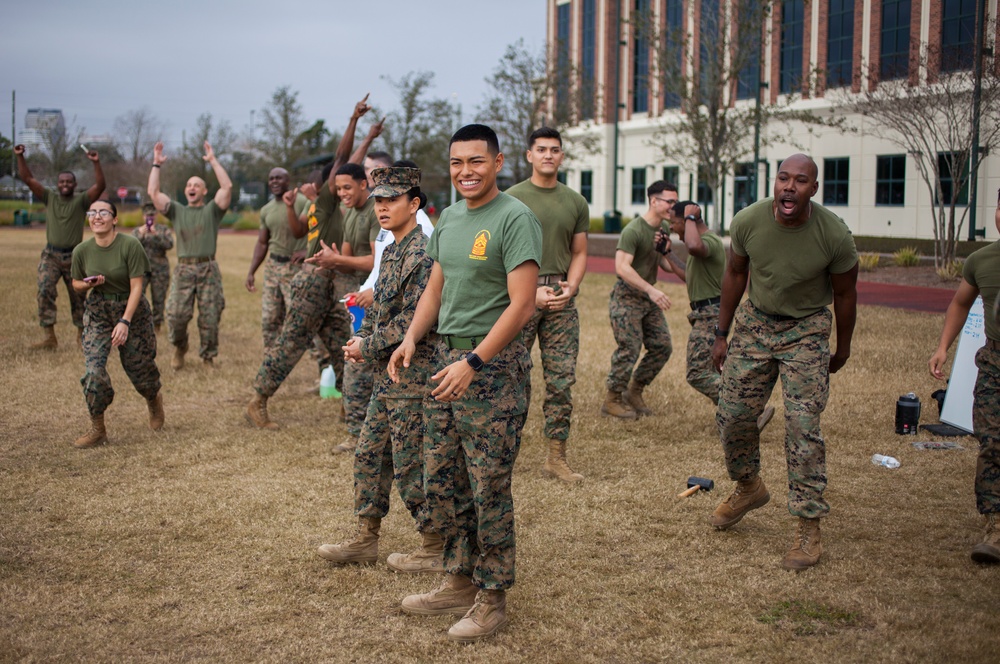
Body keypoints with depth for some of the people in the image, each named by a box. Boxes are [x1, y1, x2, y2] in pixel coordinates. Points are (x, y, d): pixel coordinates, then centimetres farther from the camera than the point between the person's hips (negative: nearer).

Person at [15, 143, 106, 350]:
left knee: (78, 297, 8)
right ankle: (49, 338, -14)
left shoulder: (81, 200, -3)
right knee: (45, 292, -15)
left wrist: (96, 163, -29)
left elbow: (100, 186, -18)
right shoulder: (49, 197, 4)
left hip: (74, 256, -1)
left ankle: (82, 335, 25)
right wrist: (20, 157, -11)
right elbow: (27, 179, 0)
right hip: (51, 255, 1)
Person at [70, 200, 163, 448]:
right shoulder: (82, 250, -7)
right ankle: (97, 429, 3)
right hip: (97, 313, 2)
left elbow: (136, 287, -19)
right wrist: (88, 284, -15)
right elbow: (76, 284, 9)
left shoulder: (130, 245, -18)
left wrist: (125, 322, -26)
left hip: (132, 310, -2)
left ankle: (154, 400, 42)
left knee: (139, 367, 7)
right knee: (93, 370, -12)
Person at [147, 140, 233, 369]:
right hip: (183, 269, 1)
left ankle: (208, 357, 14)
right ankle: (179, 347, 20)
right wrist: (156, 164, 8)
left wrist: (213, 161, -1)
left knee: (210, 318, -2)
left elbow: (227, 187, -4)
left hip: (208, 269, -1)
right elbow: (153, 192, 8)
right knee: (176, 314, -8)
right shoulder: (176, 211, 17)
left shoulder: (212, 210, 11)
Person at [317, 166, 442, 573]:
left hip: (412, 375, -10)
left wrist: (368, 346, -13)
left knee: (411, 464, -1)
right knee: (370, 454, 15)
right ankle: (366, 540, 26)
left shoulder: (422, 254, -17)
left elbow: (413, 319, -23)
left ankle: (436, 548, 12)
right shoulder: (392, 252, 14)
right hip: (389, 375, 10)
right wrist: (361, 338, 3)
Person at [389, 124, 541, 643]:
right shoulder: (449, 218, 14)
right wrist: (411, 338, 3)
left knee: (488, 490, -1)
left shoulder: (515, 219, -12)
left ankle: (491, 599, 13)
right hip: (446, 358, 8)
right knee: (440, 483, 13)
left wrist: (473, 362, -24)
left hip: (493, 365, -8)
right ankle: (460, 582, 29)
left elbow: (521, 304, -18)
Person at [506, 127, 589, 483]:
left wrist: (570, 289, -3)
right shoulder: (513, 198, 1)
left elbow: (579, 253, 15)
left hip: (561, 297, 3)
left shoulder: (576, 203, 12)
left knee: (562, 379, 2)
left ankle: (556, 457, 8)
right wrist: (532, 292, -12)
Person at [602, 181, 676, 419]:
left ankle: (634, 392, 19)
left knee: (662, 347, 4)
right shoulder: (633, 231, -19)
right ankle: (612, 401, 5)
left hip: (649, 299, 8)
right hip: (627, 297, -8)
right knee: (629, 350, -9)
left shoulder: (664, 229, 8)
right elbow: (621, 267, -27)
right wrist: (651, 290, -33)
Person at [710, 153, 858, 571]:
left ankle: (809, 528, -2)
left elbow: (844, 294, -4)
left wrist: (843, 349, 8)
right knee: (732, 415, 3)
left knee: (802, 427, -11)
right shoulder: (748, 221, -14)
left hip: (806, 332, -3)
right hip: (755, 322, 3)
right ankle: (749, 487, 32)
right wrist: (721, 335, 6)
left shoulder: (834, 235, -20)